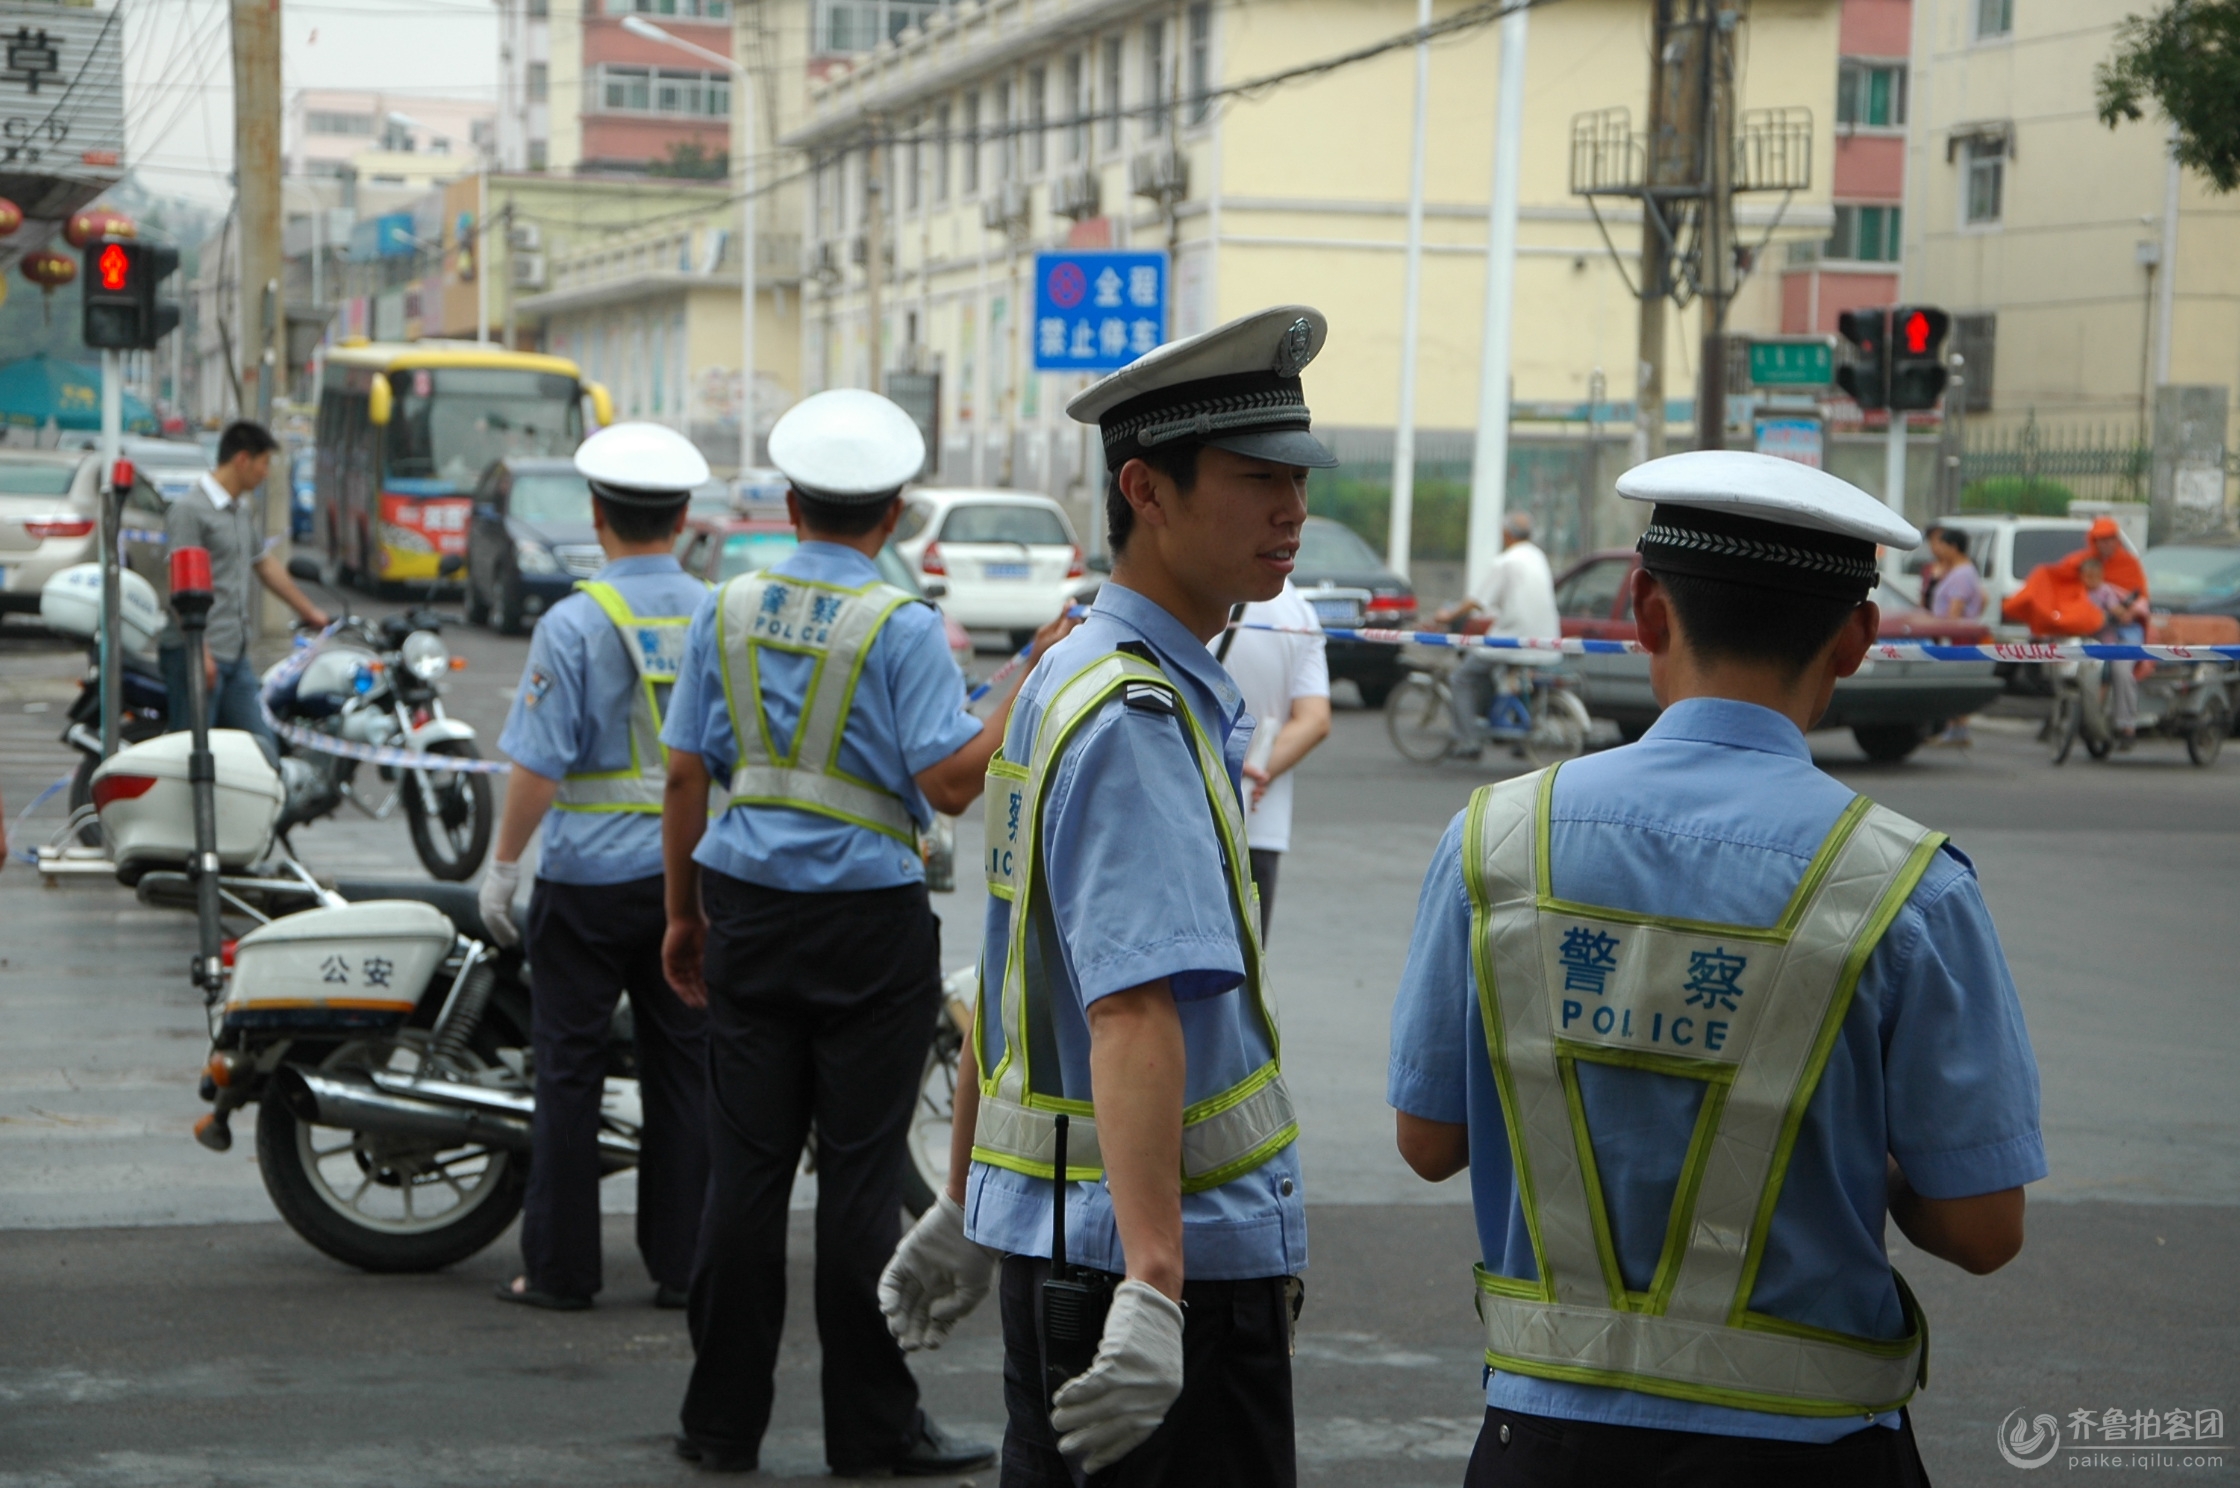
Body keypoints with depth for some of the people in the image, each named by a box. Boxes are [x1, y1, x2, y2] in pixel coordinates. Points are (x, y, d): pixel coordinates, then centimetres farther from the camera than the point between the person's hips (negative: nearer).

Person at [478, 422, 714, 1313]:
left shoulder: (576, 622, -12)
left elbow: (539, 765, -14)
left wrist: (502, 863, -4)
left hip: (590, 877, -4)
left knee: (570, 1069, 3)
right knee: (683, 1068, 9)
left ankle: (560, 1268, 6)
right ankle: (682, 1266, 12)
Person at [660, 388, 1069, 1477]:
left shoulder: (727, 611, 6)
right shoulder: (902, 627, -8)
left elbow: (685, 776, 8)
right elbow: (950, 783, -13)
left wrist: (684, 912, 16)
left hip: (747, 914, 4)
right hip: (869, 925, -4)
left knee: (746, 1169, 7)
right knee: (859, 1175, 0)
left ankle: (723, 1419, 11)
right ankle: (871, 1428, 6)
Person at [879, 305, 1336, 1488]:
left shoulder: (1071, 680, 13)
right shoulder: (1137, 720, -18)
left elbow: (1013, 981, 20)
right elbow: (1134, 1008, -30)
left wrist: (963, 1208, 26)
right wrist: (1152, 1288, -38)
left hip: (1056, 1222, 10)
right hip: (1186, 1254, -10)